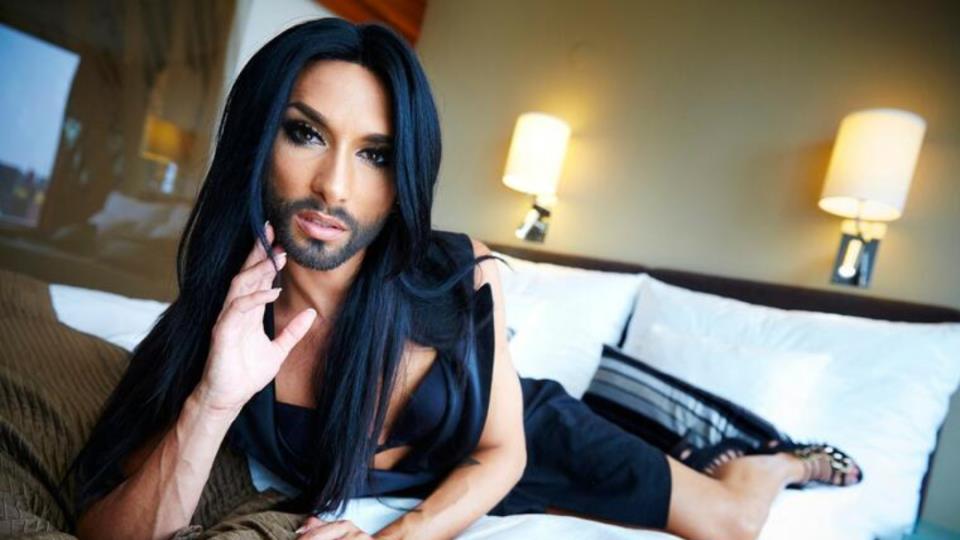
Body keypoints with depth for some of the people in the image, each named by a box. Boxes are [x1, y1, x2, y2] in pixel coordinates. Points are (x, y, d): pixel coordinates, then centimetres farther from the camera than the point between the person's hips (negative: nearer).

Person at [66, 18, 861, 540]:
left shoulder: (462, 276, -30)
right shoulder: (220, 321, -24)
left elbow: (502, 449, -17)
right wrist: (211, 404, -43)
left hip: (529, 433, -1)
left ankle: (781, 463, 48)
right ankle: (699, 459, 47)